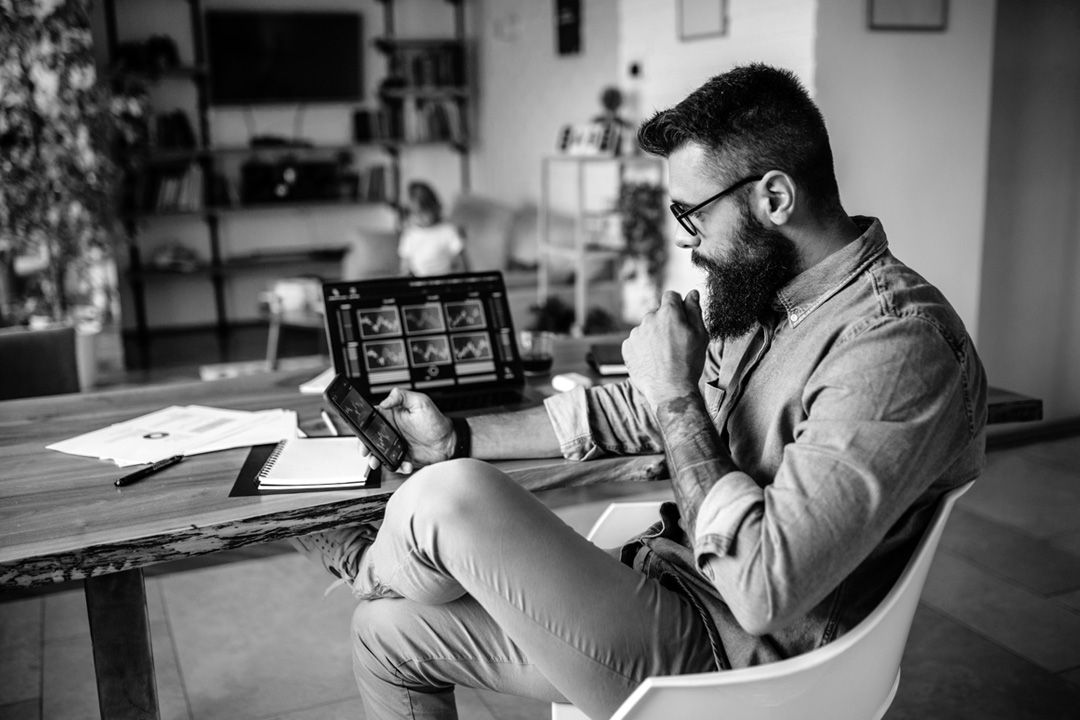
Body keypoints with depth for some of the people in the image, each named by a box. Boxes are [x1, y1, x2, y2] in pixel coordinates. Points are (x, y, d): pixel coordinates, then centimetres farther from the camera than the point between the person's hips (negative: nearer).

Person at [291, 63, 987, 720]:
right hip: (660, 587, 9)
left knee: (452, 499, -22)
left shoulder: (899, 343, -25)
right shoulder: (759, 294, 6)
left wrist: (678, 396, -21)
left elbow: (764, 591, -30)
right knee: (388, 632, 7)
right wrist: (460, 438, 12)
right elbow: (637, 409, 16)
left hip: (724, 656, -8)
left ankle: (374, 567, 14)